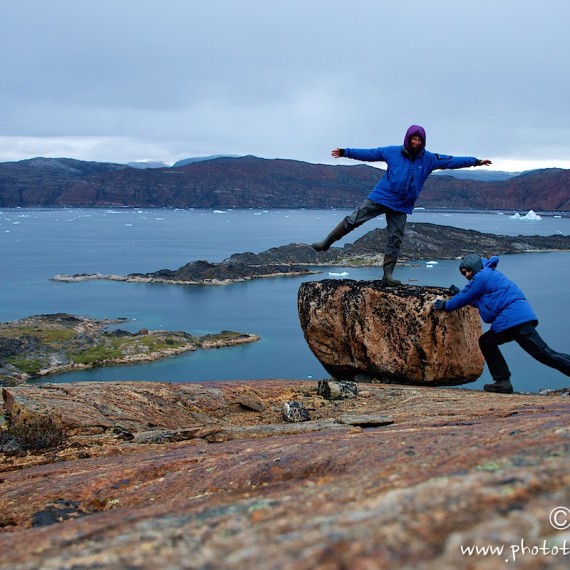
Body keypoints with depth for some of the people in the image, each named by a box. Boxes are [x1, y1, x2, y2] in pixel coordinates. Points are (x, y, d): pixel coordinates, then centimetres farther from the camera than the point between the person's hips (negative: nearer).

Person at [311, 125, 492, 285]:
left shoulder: (429, 159, 1)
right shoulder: (393, 152, -2)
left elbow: (452, 161, 2)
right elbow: (369, 154, 2)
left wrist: (476, 161, -1)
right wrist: (345, 152, 0)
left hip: (401, 207, 2)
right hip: (379, 197, -2)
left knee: (395, 240, 2)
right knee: (352, 221, -6)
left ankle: (388, 275, 8)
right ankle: (326, 243, 8)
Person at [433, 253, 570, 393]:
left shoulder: (481, 276, 0)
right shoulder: (491, 275, 29)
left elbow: (464, 298, 5)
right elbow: (479, 301, 40)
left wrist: (445, 305, 19)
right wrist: (459, 293, 41)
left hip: (514, 318, -10)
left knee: (544, 353, -14)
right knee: (486, 341, 16)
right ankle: (502, 382, 10)